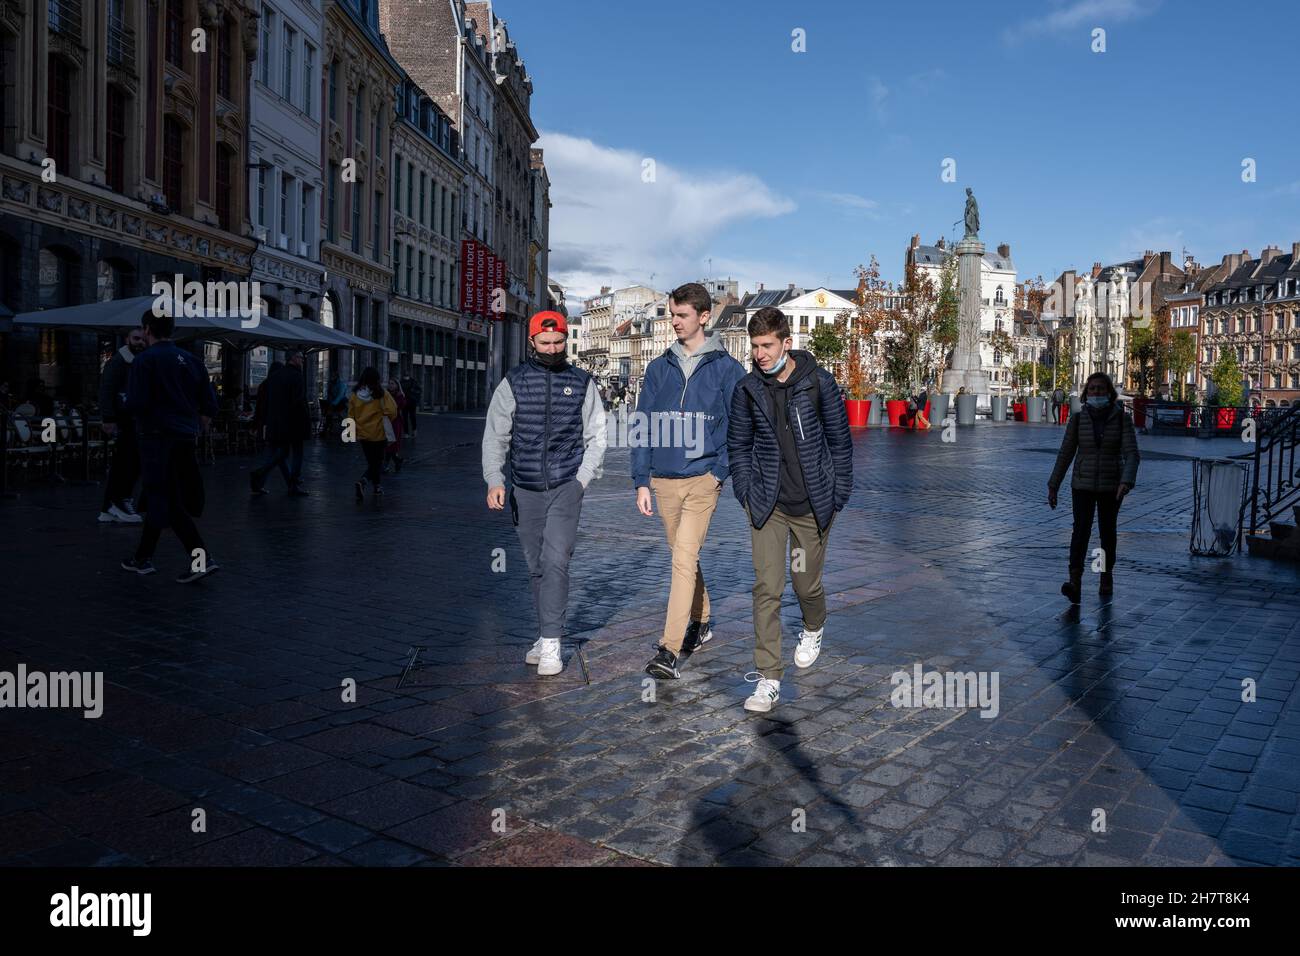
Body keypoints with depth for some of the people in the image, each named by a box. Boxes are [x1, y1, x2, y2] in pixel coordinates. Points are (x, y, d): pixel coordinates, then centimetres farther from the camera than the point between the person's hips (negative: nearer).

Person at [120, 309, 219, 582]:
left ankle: (201, 559, -6)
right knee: (156, 498, 16)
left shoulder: (145, 360, -8)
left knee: (169, 503, -2)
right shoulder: (191, 360, 9)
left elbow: (136, 405, -16)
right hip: (186, 440, 6)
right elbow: (209, 406, 7)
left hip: (157, 439, -6)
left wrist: (138, 416, 6)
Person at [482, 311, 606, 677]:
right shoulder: (513, 383, 5)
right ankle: (547, 635, 20)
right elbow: (495, 436, 4)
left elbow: (596, 436, 8)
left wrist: (582, 479, -4)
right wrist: (494, 481, -9)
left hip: (566, 486, -2)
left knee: (556, 561, -12)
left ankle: (551, 645, -7)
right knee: (536, 565, 8)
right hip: (525, 489, 2)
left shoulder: (582, 383, 6)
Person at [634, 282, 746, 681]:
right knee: (684, 559, 16)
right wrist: (641, 482, 3)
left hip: (702, 479, -4)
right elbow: (643, 426, 8)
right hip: (663, 479, 4)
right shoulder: (658, 368, 9)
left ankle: (669, 650, -10)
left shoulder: (726, 368, 0)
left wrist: (721, 471, -10)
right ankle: (701, 623, 35)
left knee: (684, 561, -11)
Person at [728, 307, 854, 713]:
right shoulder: (747, 389, -1)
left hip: (812, 504, -1)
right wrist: (747, 492, 0)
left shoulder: (819, 381, -6)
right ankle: (768, 678, 1)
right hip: (767, 505, 1)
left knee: (807, 583, 12)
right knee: (767, 588, -6)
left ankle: (813, 628, 47)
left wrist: (838, 494, -1)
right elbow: (738, 444, 9)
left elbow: (840, 439, 1)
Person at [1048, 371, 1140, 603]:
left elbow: (1131, 454, -14)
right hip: (1083, 484, 0)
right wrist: (1053, 487, 2)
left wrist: (1127, 482, -30)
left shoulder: (1122, 418, -6)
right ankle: (1075, 583, -27)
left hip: (1111, 485, 0)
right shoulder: (1078, 419, -3)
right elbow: (1065, 454, 2)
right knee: (1081, 529, -15)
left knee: (1107, 531, 13)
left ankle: (1107, 576, 35)